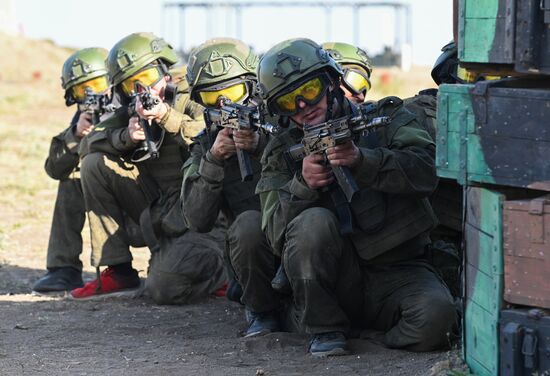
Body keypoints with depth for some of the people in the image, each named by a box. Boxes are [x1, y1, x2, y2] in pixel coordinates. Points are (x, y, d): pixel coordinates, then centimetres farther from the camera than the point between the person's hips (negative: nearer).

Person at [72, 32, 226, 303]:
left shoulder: (191, 100, -6)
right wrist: (126, 137, -16)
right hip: (159, 214, 7)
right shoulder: (132, 112, 10)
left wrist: (167, 117, -31)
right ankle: (118, 271, -1)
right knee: (95, 165, -4)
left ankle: (222, 267, 8)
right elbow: (88, 145, 2)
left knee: (165, 289, -27)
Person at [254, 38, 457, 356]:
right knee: (314, 222, -30)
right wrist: (303, 185, -20)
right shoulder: (282, 154, 10)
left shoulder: (387, 117, 8)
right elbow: (277, 235, -2)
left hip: (397, 268, -1)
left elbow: (425, 172, -12)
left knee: (434, 315, -33)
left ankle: (394, 336, 2)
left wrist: (361, 160, -26)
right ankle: (325, 330, -12)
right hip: (332, 279, 1)